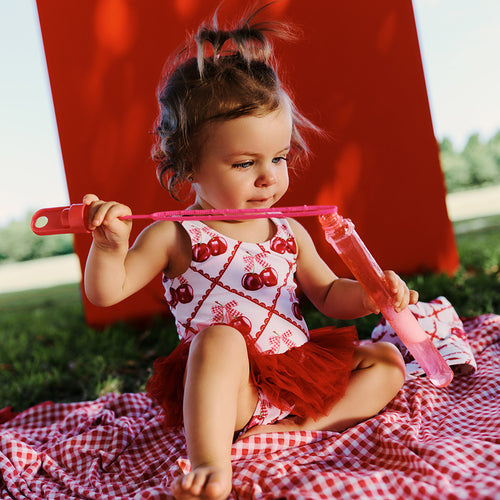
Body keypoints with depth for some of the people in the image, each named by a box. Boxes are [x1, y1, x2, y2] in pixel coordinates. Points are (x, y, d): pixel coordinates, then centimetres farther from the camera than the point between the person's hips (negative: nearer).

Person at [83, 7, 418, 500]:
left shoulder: (288, 233, 8)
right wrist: (110, 246, -29)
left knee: (387, 360, 2)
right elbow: (106, 292, -7)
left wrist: (366, 295, -6)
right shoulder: (177, 236, -6)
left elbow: (327, 294, 15)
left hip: (300, 371, 6)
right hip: (233, 389, -6)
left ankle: (307, 425, -18)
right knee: (219, 338, -36)